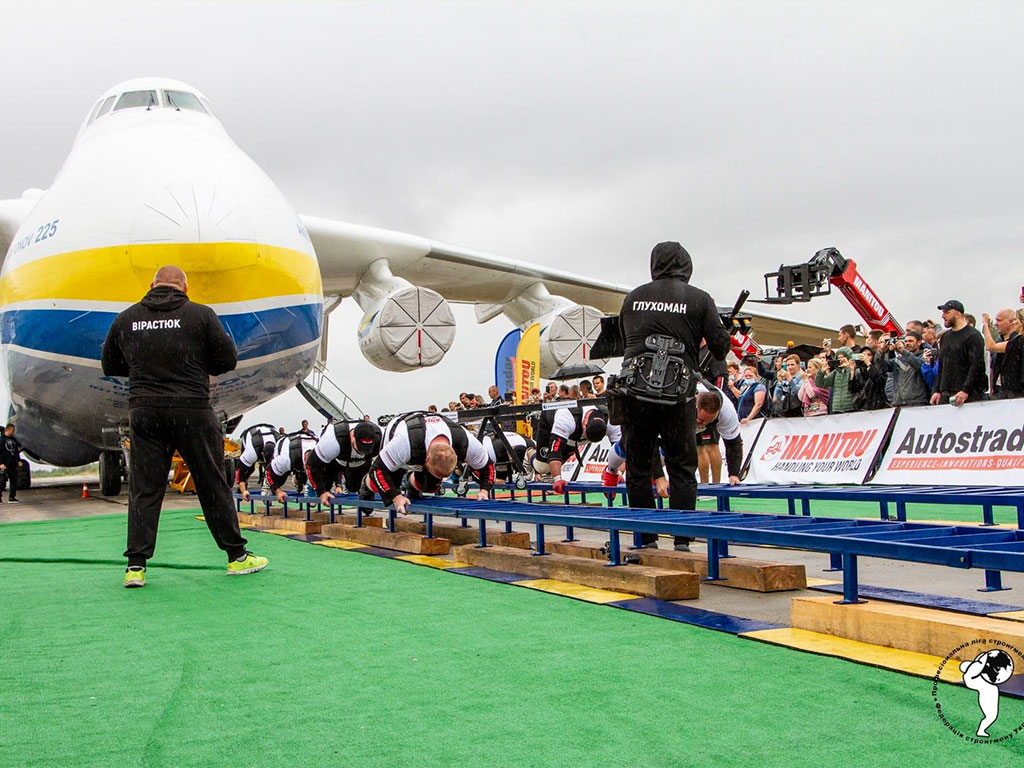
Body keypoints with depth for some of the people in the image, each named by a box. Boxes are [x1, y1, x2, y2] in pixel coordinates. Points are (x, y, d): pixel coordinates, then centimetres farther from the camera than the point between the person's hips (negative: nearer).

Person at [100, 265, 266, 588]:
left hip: (143, 411, 2)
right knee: (212, 485, 7)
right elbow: (228, 361, 0)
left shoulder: (126, 319, 7)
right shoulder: (200, 315, -3)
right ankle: (237, 556, 14)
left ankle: (136, 565, 2)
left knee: (143, 489, 7)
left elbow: (109, 366, 16)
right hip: (192, 410, -2)